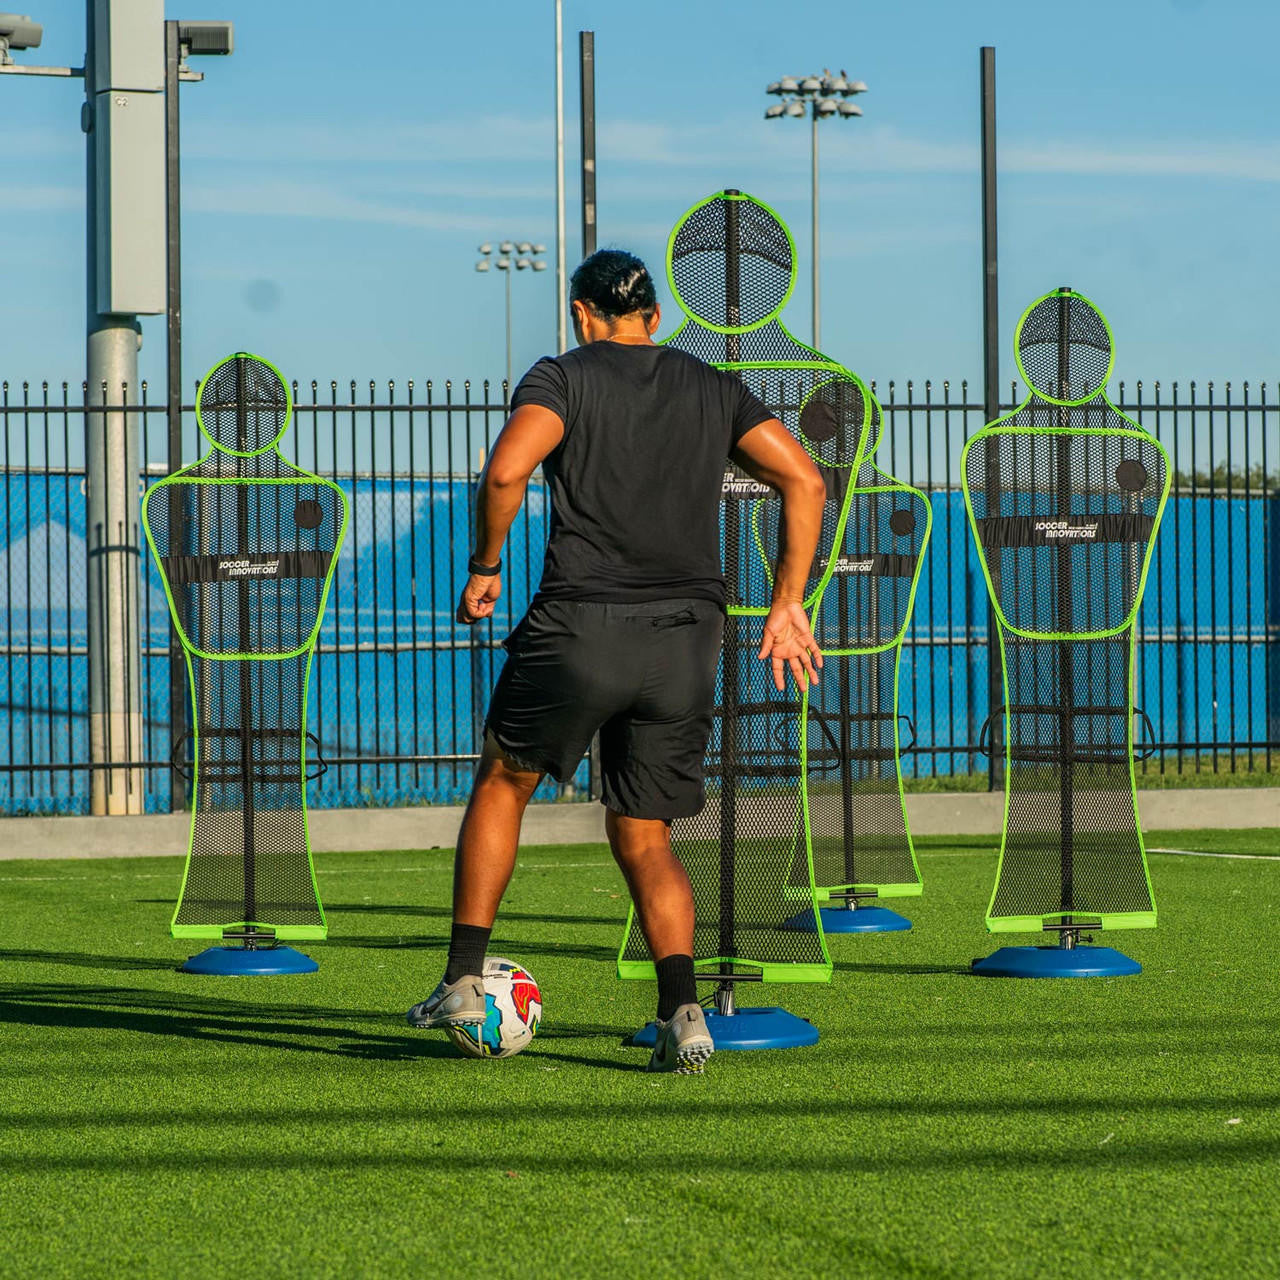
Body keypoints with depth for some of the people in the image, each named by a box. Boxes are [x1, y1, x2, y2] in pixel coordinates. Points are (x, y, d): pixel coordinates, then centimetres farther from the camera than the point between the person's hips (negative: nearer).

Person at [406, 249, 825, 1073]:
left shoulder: (565, 378, 4)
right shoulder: (714, 390, 16)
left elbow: (507, 470, -15)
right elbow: (805, 482, 4)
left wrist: (485, 567, -1)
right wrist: (788, 603, 8)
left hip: (581, 627, -3)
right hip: (688, 639, 3)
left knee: (504, 781, 21)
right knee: (644, 838, 13)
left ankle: (464, 981, 18)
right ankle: (683, 1010, -9)